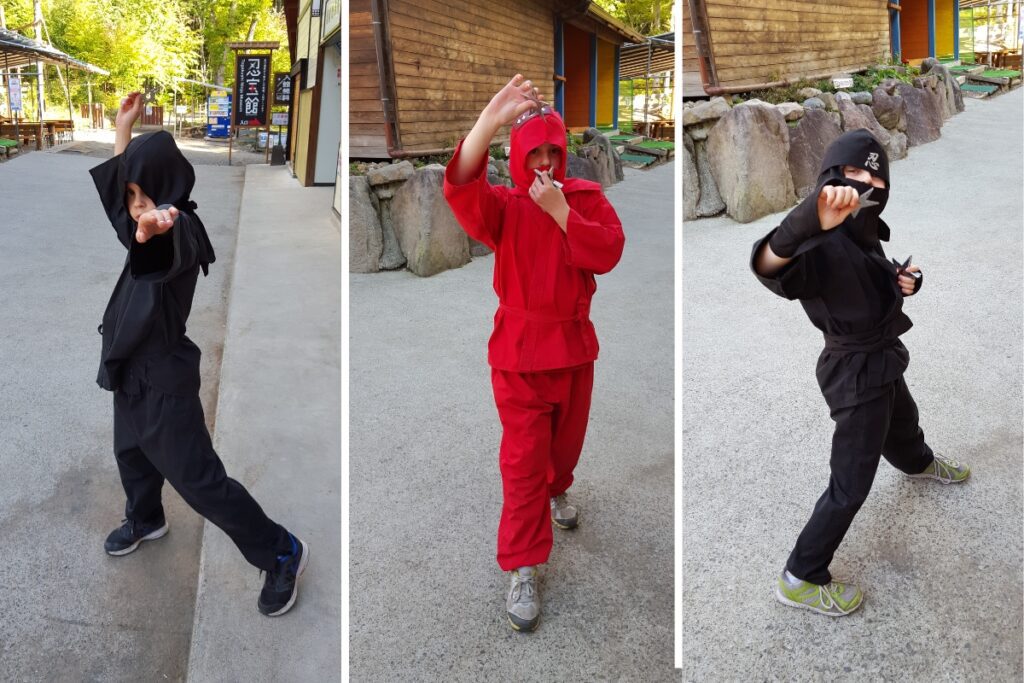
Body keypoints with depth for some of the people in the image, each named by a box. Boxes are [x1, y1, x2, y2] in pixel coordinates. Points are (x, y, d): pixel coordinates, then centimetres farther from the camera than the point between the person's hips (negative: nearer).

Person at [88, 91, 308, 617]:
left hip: (163, 376, -9)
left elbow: (161, 246, -52)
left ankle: (281, 553, 7)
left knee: (196, 477, -4)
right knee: (130, 452, 27)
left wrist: (151, 230, -74)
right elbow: (114, 184, 22)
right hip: (133, 367, 9)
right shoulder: (155, 221, 2)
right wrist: (123, 126, 18)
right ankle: (144, 520, 55)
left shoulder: (179, 230, -25)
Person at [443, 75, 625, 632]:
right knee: (524, 459, -3)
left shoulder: (586, 196, 1)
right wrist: (489, 121, -44)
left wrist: (560, 211, -22)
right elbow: (460, 188, -30)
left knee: (567, 438, 22)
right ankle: (522, 570, 7)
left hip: (574, 344, 4)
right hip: (520, 350, -3)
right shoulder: (503, 204, -8)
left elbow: (609, 252, -14)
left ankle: (557, 492, 55)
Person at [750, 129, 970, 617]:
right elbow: (768, 268, -53)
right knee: (851, 484, -4)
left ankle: (919, 464, 72)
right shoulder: (824, 244, -31)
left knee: (903, 423, 38)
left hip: (883, 361, 9)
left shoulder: (866, 233, -2)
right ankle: (799, 580, 9)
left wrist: (906, 280, -5)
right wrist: (808, 222, -72)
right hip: (856, 373, -9)